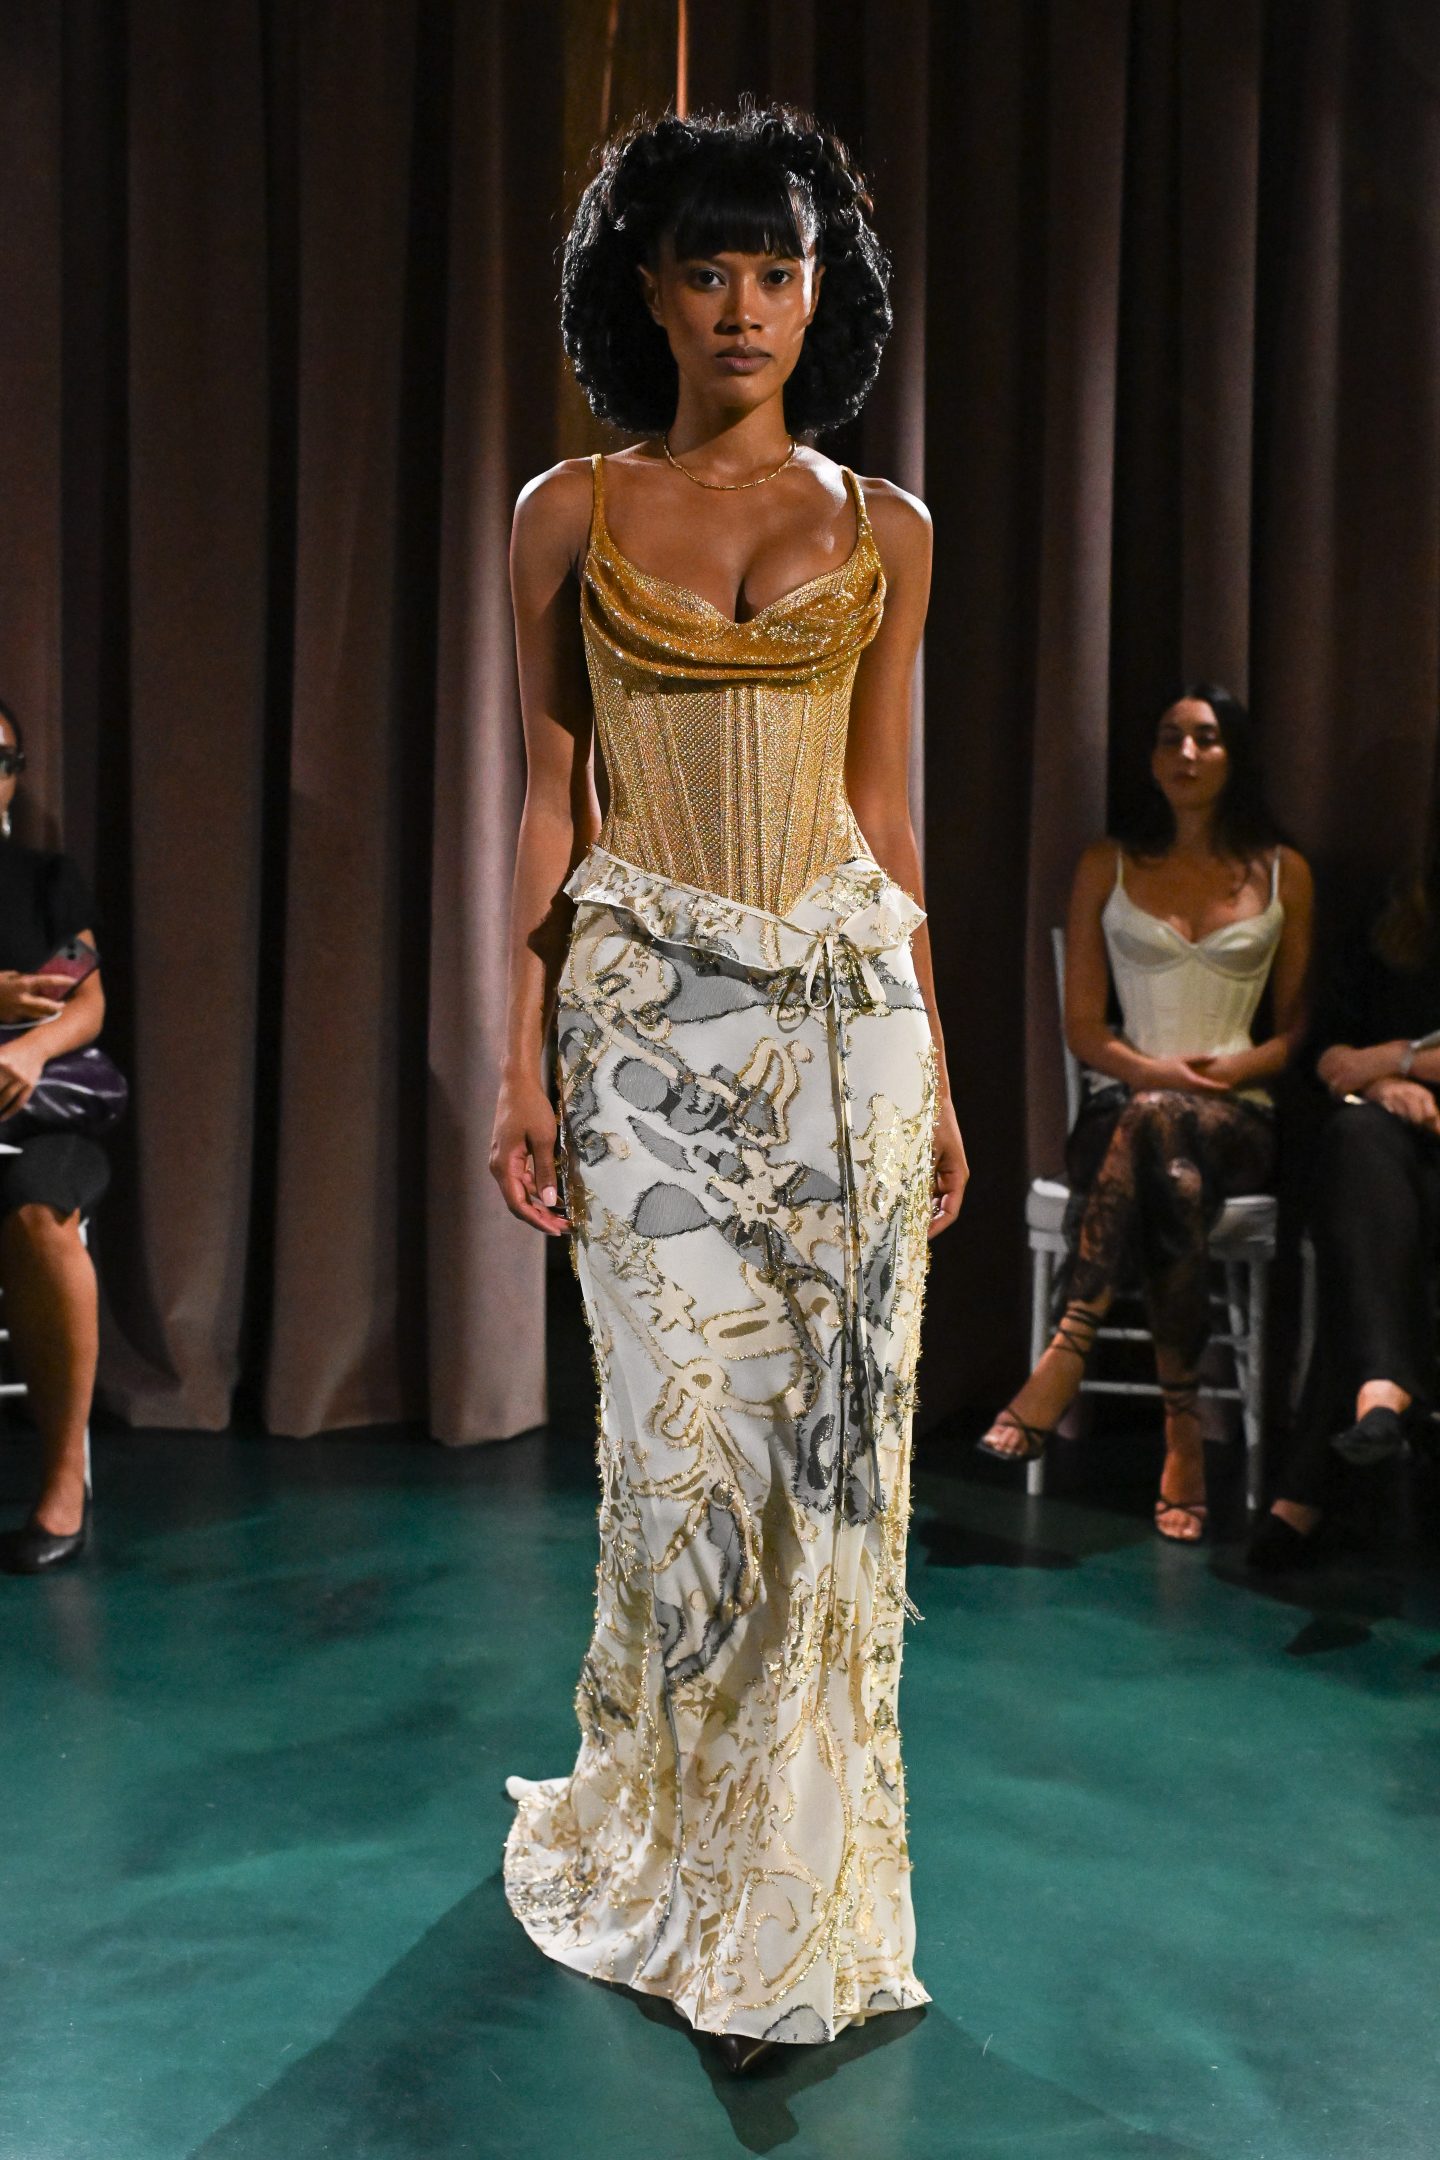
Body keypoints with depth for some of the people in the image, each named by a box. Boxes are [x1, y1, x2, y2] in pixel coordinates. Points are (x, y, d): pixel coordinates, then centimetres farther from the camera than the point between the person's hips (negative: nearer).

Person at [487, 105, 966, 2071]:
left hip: (849, 1001, 2)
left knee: (834, 1431, 3)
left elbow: (887, 811, 10)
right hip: (654, 1007, -1)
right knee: (695, 1436, -1)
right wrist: (522, 1063, -2)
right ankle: (673, 1857, 23)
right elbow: (549, 805, 4)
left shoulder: (884, 531, 9)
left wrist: (936, 1069, 9)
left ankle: (799, 1879, 21)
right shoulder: (569, 516, 5)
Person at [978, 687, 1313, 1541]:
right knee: (1174, 1184, -38)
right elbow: (1084, 1029, 7)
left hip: (1237, 1117, 0)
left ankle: (1068, 1353, -38)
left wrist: (1229, 1069, -9)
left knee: (1153, 1120, -39)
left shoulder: (1283, 873, 13)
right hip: (1123, 1107, 0)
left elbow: (1296, 1028, 12)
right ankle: (1185, 1431, -39)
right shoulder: (1108, 866, 12)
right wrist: (1160, 1071, -11)